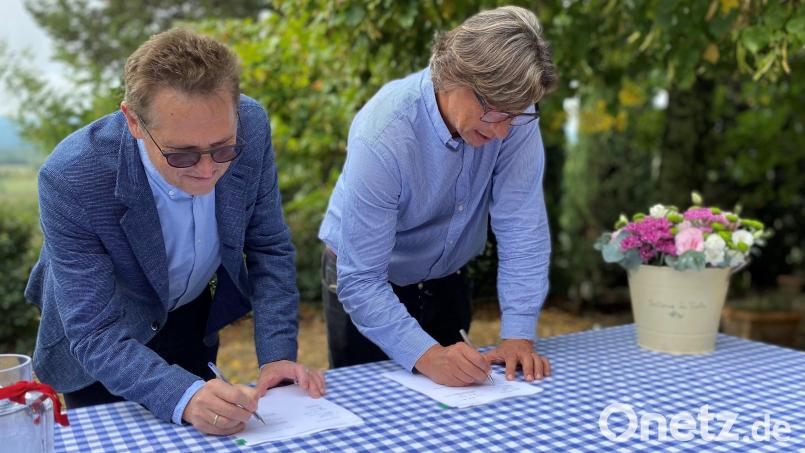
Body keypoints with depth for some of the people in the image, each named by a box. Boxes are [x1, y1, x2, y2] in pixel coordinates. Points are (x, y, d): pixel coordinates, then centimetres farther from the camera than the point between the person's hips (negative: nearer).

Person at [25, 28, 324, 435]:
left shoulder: (251, 126, -27)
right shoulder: (70, 179, -36)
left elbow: (269, 247, -14)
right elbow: (94, 333, -32)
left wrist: (277, 355, -24)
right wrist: (183, 397, -47)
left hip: (199, 316, 3)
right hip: (102, 347, -3)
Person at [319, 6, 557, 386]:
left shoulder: (513, 112, -21)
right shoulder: (382, 136, -33)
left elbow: (521, 226, -21)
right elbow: (361, 282, -31)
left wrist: (518, 335, -27)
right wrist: (426, 355, -42)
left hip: (447, 280, 4)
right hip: (368, 286, -4)